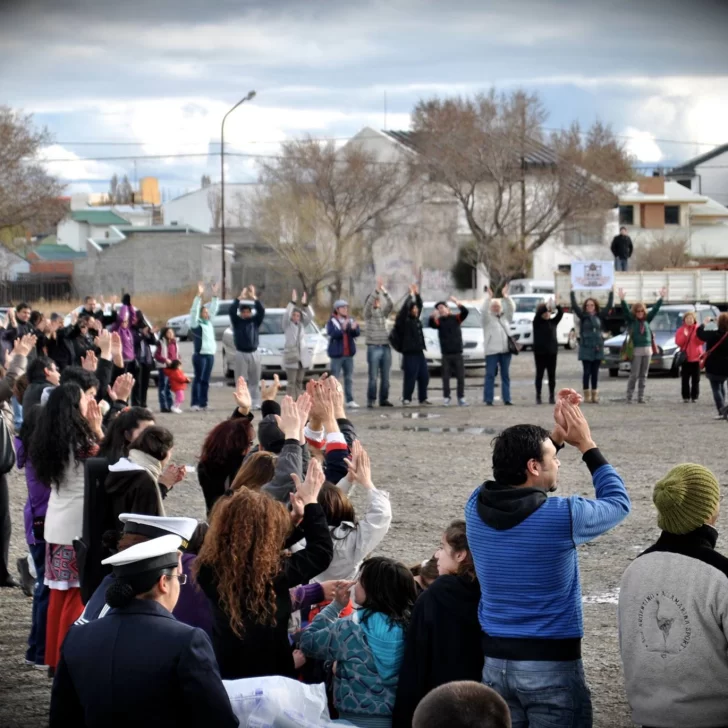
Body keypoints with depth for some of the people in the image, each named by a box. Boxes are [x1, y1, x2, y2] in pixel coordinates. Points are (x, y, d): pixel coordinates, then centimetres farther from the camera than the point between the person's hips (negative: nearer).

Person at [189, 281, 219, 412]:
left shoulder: (209, 322, 16)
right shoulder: (195, 323, -3)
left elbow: (214, 309, 19)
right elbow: (194, 311, -14)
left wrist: (215, 295, 12)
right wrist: (199, 296, -20)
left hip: (210, 355, 7)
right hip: (200, 355, -7)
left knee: (205, 380, 7)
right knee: (198, 379, -6)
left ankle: (203, 403, 8)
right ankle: (195, 403, -7)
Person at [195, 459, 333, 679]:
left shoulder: (209, 570, -11)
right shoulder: (275, 571, -25)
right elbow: (322, 551, -6)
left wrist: (295, 518, 14)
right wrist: (311, 503, 3)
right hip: (270, 676, -4)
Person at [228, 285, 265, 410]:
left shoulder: (255, 320, 8)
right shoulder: (236, 321, 3)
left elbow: (262, 311, -6)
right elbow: (231, 310, -13)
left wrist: (254, 298, -16)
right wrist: (240, 297, -19)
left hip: (254, 353, 2)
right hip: (241, 354, -2)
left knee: (255, 381, 3)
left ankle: (256, 403, 4)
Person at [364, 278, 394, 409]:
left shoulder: (383, 312, 14)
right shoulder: (368, 313, 3)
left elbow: (391, 304, -3)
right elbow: (369, 303, -17)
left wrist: (384, 291, -15)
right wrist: (377, 289, -25)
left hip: (385, 347, 4)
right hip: (373, 348, -4)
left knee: (385, 377, 5)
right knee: (373, 377, -7)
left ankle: (384, 399, 12)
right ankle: (371, 400, -5)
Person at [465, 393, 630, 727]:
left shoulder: (477, 507, -3)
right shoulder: (561, 516, -18)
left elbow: (513, 479, 21)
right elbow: (618, 503, 3)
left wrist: (557, 435, 14)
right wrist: (586, 444, 8)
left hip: (495, 660, 5)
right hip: (550, 663, -5)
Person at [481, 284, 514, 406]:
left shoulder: (505, 316, 16)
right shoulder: (488, 317, 5)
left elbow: (511, 308, 2)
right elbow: (484, 309, -13)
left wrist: (505, 296, -9)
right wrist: (489, 297, -20)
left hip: (505, 350, 4)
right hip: (492, 351, -4)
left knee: (505, 375, 6)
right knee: (490, 375, -4)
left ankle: (507, 399, 10)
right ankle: (488, 399, -4)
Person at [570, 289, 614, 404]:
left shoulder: (600, 317, 8)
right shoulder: (583, 316, 0)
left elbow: (609, 306, 6)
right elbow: (574, 306, -9)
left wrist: (611, 293, 3)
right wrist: (572, 293, -14)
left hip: (598, 349, 3)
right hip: (586, 348, -3)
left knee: (595, 373, 6)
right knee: (587, 372, -3)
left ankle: (595, 395, 10)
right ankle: (587, 395, 1)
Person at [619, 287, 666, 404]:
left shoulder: (646, 320, 12)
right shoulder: (631, 320, 1)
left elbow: (655, 310, 14)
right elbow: (625, 310, -13)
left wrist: (661, 298, 9)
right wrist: (623, 300, -28)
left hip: (647, 350, 5)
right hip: (636, 350, -5)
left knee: (643, 375, 6)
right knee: (634, 375, -7)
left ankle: (641, 397, 10)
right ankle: (629, 397, -4)